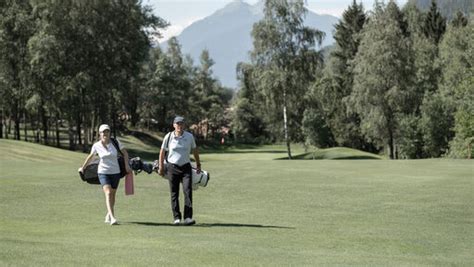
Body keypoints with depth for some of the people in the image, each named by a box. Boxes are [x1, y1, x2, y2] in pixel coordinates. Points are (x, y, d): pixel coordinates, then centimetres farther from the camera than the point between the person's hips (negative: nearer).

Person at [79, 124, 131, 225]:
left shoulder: (115, 142, -5)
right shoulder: (96, 146, -4)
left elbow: (125, 152, 7)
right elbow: (90, 156, 14)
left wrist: (126, 165, -4)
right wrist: (83, 167, 23)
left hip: (115, 172, 2)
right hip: (103, 172, -2)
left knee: (112, 194, 11)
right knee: (108, 193, -20)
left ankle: (108, 215, 33)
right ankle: (113, 217, -30)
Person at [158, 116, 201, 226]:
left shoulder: (189, 136, 1)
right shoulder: (169, 137, -3)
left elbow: (194, 150, 15)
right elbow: (162, 151, 6)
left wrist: (198, 164, 22)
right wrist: (161, 167, 5)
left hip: (186, 167, 0)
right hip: (172, 167, 0)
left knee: (188, 191, -13)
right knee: (174, 194, 2)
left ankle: (187, 217, -17)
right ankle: (176, 217, 11)